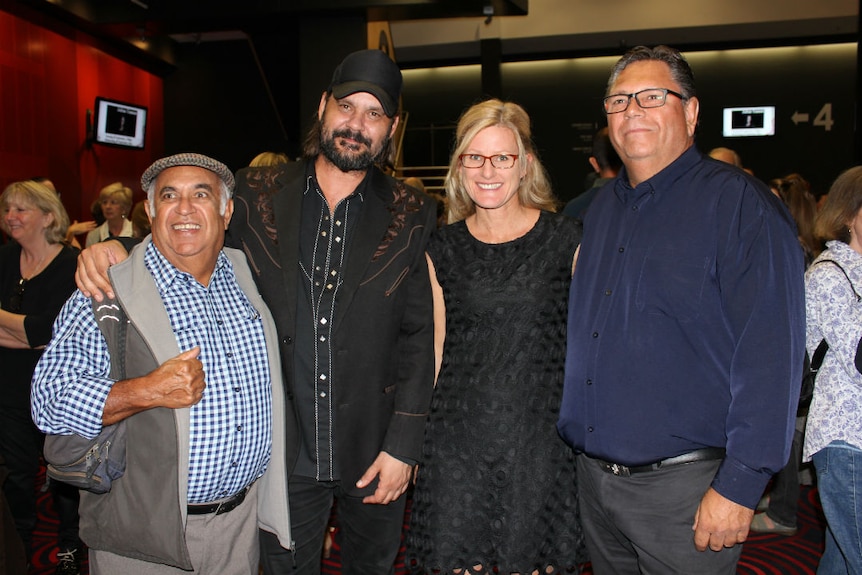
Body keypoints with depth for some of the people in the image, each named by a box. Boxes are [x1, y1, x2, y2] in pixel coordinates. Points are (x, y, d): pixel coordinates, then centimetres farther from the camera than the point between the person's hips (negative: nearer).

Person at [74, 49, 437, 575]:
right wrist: (116, 251, -11)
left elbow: (419, 335, -6)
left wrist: (403, 445, -9)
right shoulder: (256, 195, -2)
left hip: (373, 452, 0)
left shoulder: (412, 216, -5)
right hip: (283, 451, 1)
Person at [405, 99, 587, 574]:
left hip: (539, 440, -1)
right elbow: (435, 350, 8)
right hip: (457, 442, 1)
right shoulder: (442, 249, 3)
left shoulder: (567, 240, -2)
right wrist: (415, 440, 8)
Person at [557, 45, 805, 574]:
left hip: (684, 486, -6)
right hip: (594, 475, 6)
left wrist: (739, 486, -19)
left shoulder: (739, 203, -11)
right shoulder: (601, 211, 10)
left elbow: (770, 353, -16)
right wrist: (569, 434, 13)